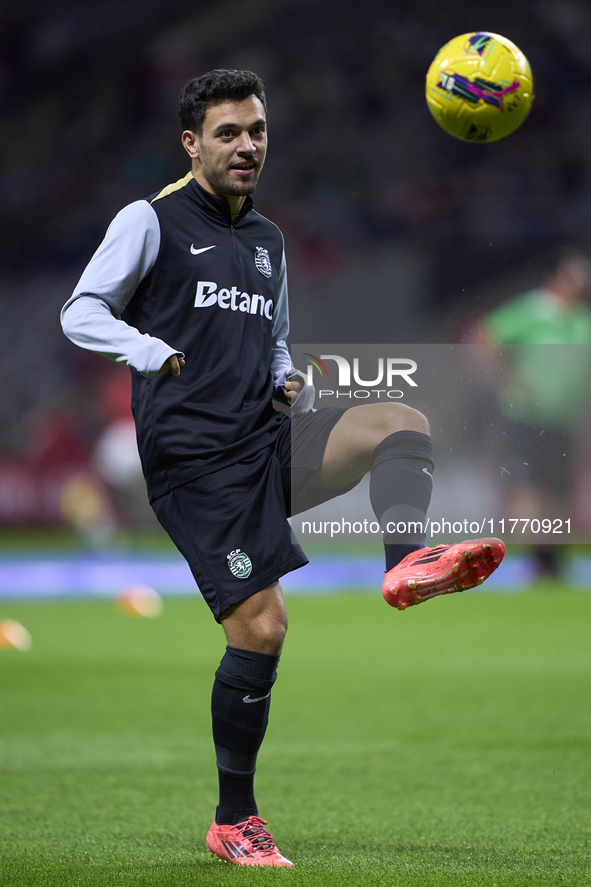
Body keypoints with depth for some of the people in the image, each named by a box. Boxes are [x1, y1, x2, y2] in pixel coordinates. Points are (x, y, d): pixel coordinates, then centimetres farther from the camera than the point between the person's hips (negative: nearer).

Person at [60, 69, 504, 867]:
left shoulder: (267, 240, 21)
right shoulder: (151, 221, 2)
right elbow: (82, 312, -4)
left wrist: (290, 380, 10)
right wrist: (147, 349, -24)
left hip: (268, 440, 7)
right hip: (196, 460, -7)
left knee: (400, 421, -17)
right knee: (262, 627, -13)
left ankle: (408, 562, -43)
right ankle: (234, 823, 0)